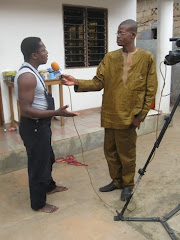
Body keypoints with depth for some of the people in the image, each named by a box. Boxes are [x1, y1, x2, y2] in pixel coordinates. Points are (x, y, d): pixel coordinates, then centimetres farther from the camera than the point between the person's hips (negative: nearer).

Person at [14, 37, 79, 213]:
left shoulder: (31, 72, 8)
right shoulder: (27, 76, -25)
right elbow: (26, 110, -29)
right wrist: (56, 113, -34)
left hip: (40, 125, 10)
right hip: (33, 127, -10)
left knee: (47, 158, 26)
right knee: (38, 163, 5)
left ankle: (49, 186, 49)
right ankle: (38, 203, 25)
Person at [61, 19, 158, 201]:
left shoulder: (146, 57, -3)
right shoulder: (109, 58, 7)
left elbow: (151, 90, -3)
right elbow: (98, 82, 2)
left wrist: (140, 115, -7)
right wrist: (77, 83, -14)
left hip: (129, 116, -4)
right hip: (110, 114, 4)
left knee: (127, 153, 8)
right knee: (110, 151, 14)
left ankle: (128, 184, 31)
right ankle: (116, 181, 36)